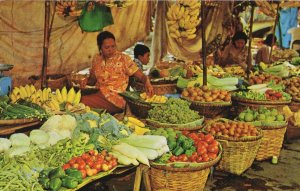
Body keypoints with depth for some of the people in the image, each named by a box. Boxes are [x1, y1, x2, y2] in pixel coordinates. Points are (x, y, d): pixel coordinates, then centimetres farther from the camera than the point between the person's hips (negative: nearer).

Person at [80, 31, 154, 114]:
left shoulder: (124, 59, -3)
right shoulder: (96, 59, 10)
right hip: (98, 93, 5)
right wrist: (86, 80, -1)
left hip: (116, 97, -5)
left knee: (85, 101, -29)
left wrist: (147, 83, -26)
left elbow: (141, 76, -5)